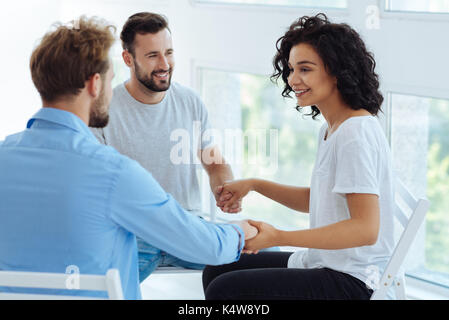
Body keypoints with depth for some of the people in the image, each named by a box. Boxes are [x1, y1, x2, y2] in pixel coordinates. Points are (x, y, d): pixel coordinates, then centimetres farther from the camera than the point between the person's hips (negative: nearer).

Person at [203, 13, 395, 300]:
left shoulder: (356, 134, -21)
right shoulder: (331, 129, 12)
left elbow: (365, 229, -27)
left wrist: (278, 237, -26)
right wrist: (254, 185, 14)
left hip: (351, 283, -10)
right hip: (326, 264, 10)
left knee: (224, 290, -16)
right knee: (216, 271, 13)